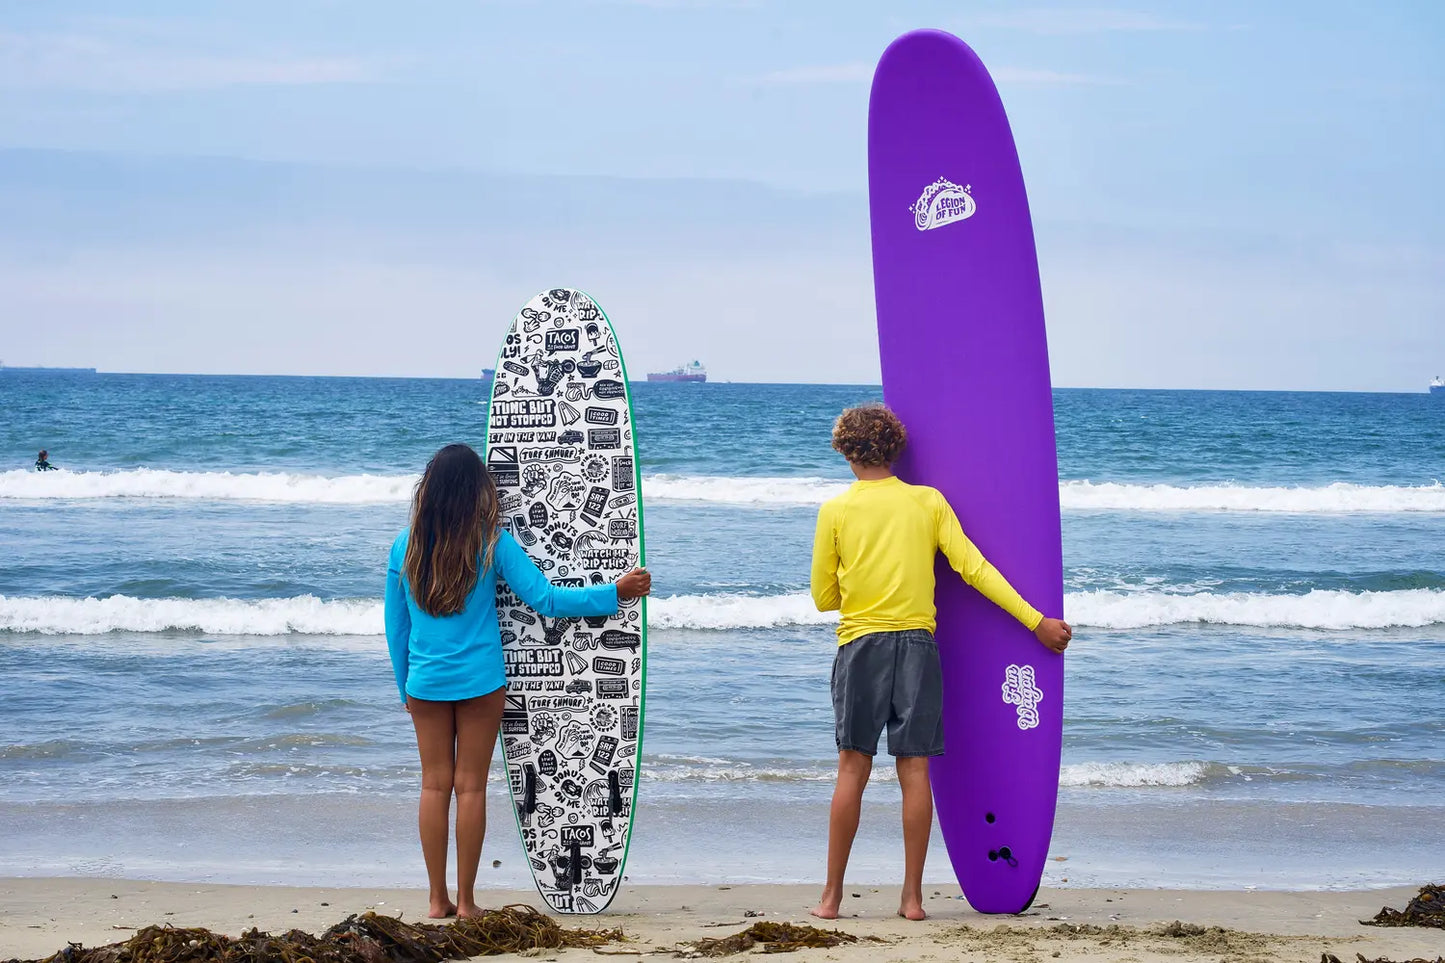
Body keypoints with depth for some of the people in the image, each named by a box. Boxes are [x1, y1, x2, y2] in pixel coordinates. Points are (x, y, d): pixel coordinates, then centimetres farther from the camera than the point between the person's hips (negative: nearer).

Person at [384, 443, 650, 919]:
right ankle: (465, 901, 8)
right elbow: (545, 599, -10)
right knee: (471, 786, 4)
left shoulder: (405, 547, -1)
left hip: (425, 683, 2)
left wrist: (404, 685, 17)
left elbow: (395, 625, 5)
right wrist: (615, 592, -2)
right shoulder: (493, 543, -9)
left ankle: (438, 899, 11)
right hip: (479, 682, -2)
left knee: (435, 785, 9)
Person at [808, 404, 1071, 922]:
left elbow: (823, 597, 5)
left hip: (861, 645, -1)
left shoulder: (835, 511, 0)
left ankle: (832, 895, 4)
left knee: (853, 769, 2)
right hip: (918, 645, 1)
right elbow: (974, 568, -4)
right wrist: (1037, 621, -3)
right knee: (914, 769, 3)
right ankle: (912, 896, 4)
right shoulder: (929, 501, 3)